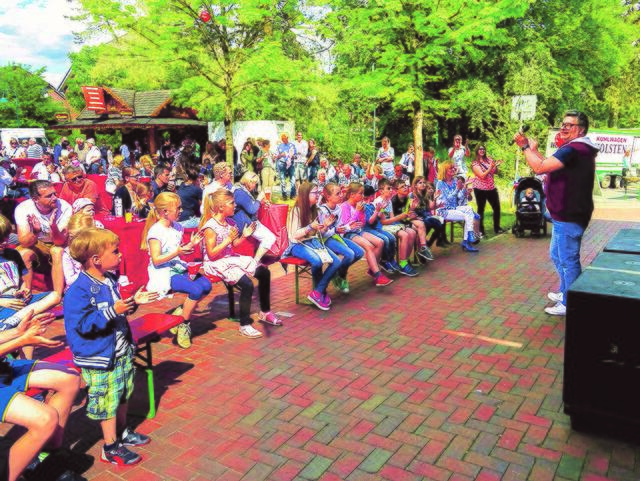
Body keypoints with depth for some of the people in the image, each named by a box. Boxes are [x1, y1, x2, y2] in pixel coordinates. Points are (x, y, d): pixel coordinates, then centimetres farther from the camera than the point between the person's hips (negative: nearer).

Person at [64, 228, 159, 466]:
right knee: (107, 401, 5)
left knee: (122, 395, 22)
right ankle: (111, 448, 21)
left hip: (121, 351, 8)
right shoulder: (79, 290, -23)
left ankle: (122, 432, 42)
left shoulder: (109, 281, 3)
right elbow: (82, 324, -26)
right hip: (99, 358, -8)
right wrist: (112, 311, -34)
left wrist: (134, 302, 4)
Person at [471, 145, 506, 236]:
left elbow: (495, 172, 10)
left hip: (491, 188, 5)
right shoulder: (475, 163, -7)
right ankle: (480, 230, 9)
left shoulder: (489, 159, 8)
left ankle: (497, 228, 18)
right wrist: (490, 167, -22)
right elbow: (482, 175, -16)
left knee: (497, 207, 6)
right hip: (480, 189, -5)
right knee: (481, 210, 2)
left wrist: (496, 166, -9)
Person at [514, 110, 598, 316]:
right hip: (566, 214, 11)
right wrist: (534, 151, 11)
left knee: (568, 260, -2)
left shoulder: (572, 150, -20)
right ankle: (565, 292, 37)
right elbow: (550, 166, 18)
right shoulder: (580, 149, 17)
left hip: (569, 216, -11)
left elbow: (540, 168, -26)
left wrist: (525, 147, -15)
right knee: (557, 255, 23)